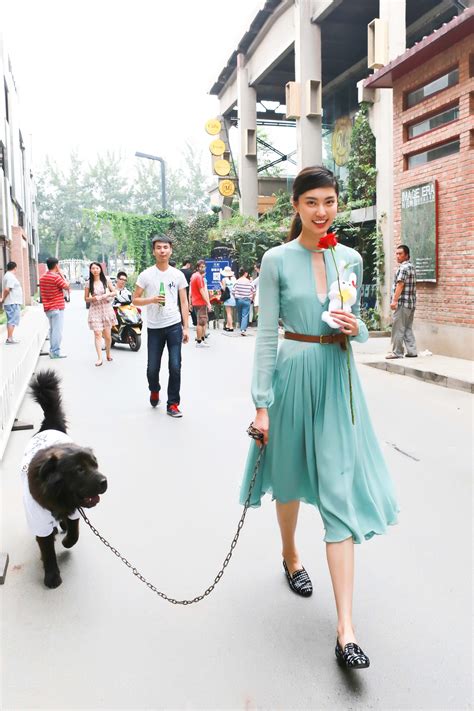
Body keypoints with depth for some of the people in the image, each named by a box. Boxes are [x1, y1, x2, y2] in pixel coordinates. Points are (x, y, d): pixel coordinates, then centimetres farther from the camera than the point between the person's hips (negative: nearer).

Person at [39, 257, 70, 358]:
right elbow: (67, 287, -9)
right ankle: (56, 352, -3)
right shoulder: (56, 277, -16)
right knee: (57, 330, -4)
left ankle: (52, 350, 19)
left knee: (52, 329, 16)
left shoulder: (42, 277, 11)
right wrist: (61, 273, -4)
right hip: (57, 308, -9)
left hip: (47, 308, 9)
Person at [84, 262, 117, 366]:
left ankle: (108, 354, 25)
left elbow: (114, 292, 8)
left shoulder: (106, 280, 4)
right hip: (95, 310, -1)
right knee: (97, 334, -11)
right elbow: (86, 298, 8)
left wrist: (108, 295, -11)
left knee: (107, 335, 3)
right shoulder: (88, 283, 3)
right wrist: (93, 298, -12)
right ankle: (99, 358, -13)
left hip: (107, 309, 1)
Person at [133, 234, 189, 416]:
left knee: (175, 367, -4)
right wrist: (152, 300, -18)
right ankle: (154, 390, 38)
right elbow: (135, 300, 1)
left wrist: (186, 327, 1)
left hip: (174, 326, 0)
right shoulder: (146, 275, -2)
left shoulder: (178, 275, 3)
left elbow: (184, 302, 6)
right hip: (154, 328, 0)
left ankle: (173, 404, 9)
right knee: (152, 368, 6)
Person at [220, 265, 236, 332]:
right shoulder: (234, 278, 2)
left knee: (229, 313, -1)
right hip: (234, 296, 5)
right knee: (231, 312, 16)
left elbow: (224, 289, -8)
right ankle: (227, 325, 24)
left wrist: (221, 284, 8)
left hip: (228, 297, -5)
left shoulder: (224, 279, -8)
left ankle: (231, 327, -4)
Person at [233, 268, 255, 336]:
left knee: (239, 315, 15)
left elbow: (234, 291, -3)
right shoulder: (249, 282, -6)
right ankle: (243, 329, -17)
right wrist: (251, 298, 15)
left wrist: (236, 297, 13)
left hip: (238, 300, 2)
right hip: (246, 300, -2)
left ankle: (242, 328, 26)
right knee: (245, 315, -3)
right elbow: (253, 291, 2)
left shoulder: (237, 281, -5)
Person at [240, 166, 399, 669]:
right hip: (294, 373, -2)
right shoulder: (277, 260, -5)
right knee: (290, 477, 16)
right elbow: (266, 333, -5)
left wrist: (355, 329, -9)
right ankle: (290, 556, 48)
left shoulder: (350, 259, 6)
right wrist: (261, 402, -8)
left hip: (338, 377, 2)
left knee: (341, 492, -4)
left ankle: (346, 631, -2)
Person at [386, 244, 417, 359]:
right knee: (408, 328, 12)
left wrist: (395, 300, -23)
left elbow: (400, 285, -20)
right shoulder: (411, 267, 17)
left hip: (402, 303, -9)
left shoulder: (403, 268, -12)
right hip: (411, 303, 10)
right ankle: (412, 351, 12)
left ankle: (397, 352, 0)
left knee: (398, 328, -3)